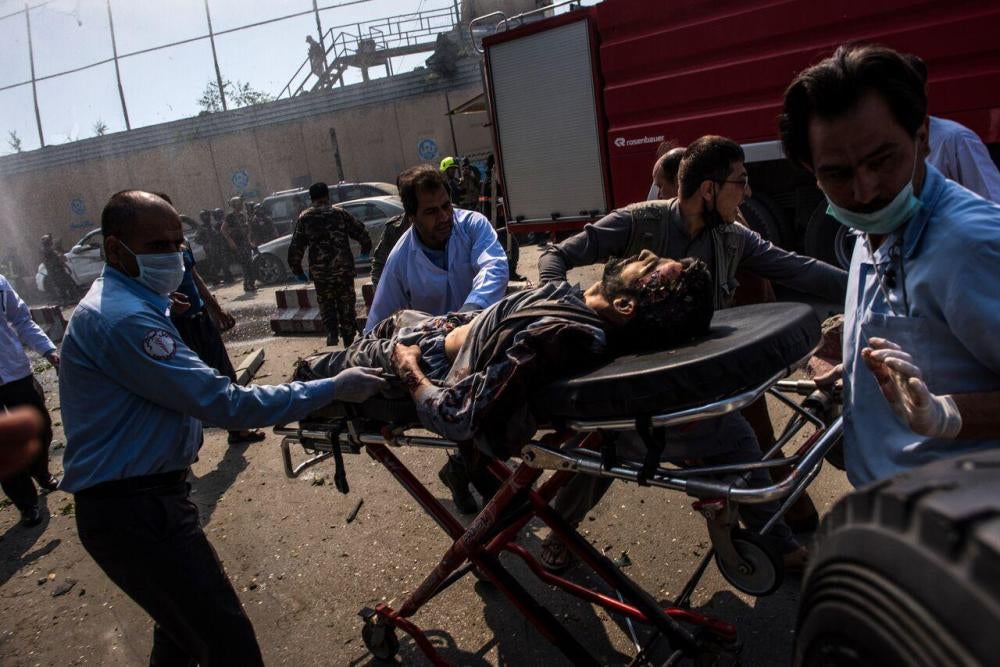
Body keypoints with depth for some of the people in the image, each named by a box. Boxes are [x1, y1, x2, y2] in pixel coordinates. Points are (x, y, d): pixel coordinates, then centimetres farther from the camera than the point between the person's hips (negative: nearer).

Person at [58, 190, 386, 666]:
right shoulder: (123, 318, -23)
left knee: (185, 624, 27)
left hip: (134, 502, 11)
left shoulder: (121, 302, 12)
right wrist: (331, 389, -21)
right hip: (135, 512, -11)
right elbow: (224, 405, -25)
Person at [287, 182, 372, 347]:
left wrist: (297, 270, 13)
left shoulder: (304, 218, 3)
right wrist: (365, 250, 20)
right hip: (344, 269, 0)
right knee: (346, 305, 12)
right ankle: (349, 341, 15)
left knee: (326, 304, 18)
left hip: (320, 272, 0)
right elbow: (362, 234, 1)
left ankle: (331, 332, -6)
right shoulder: (340, 213, 3)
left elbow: (295, 248, 1)